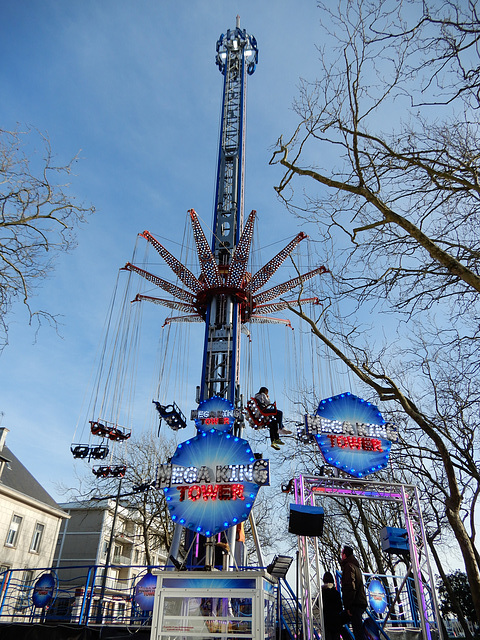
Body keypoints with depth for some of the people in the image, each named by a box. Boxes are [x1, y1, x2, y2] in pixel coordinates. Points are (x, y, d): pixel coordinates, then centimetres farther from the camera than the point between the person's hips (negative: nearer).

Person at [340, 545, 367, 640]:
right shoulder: (356, 566, 22)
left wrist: (348, 606, -18)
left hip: (354, 604, -9)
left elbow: (350, 587, -19)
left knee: (357, 629, -10)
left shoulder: (348, 566, -9)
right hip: (361, 602, 10)